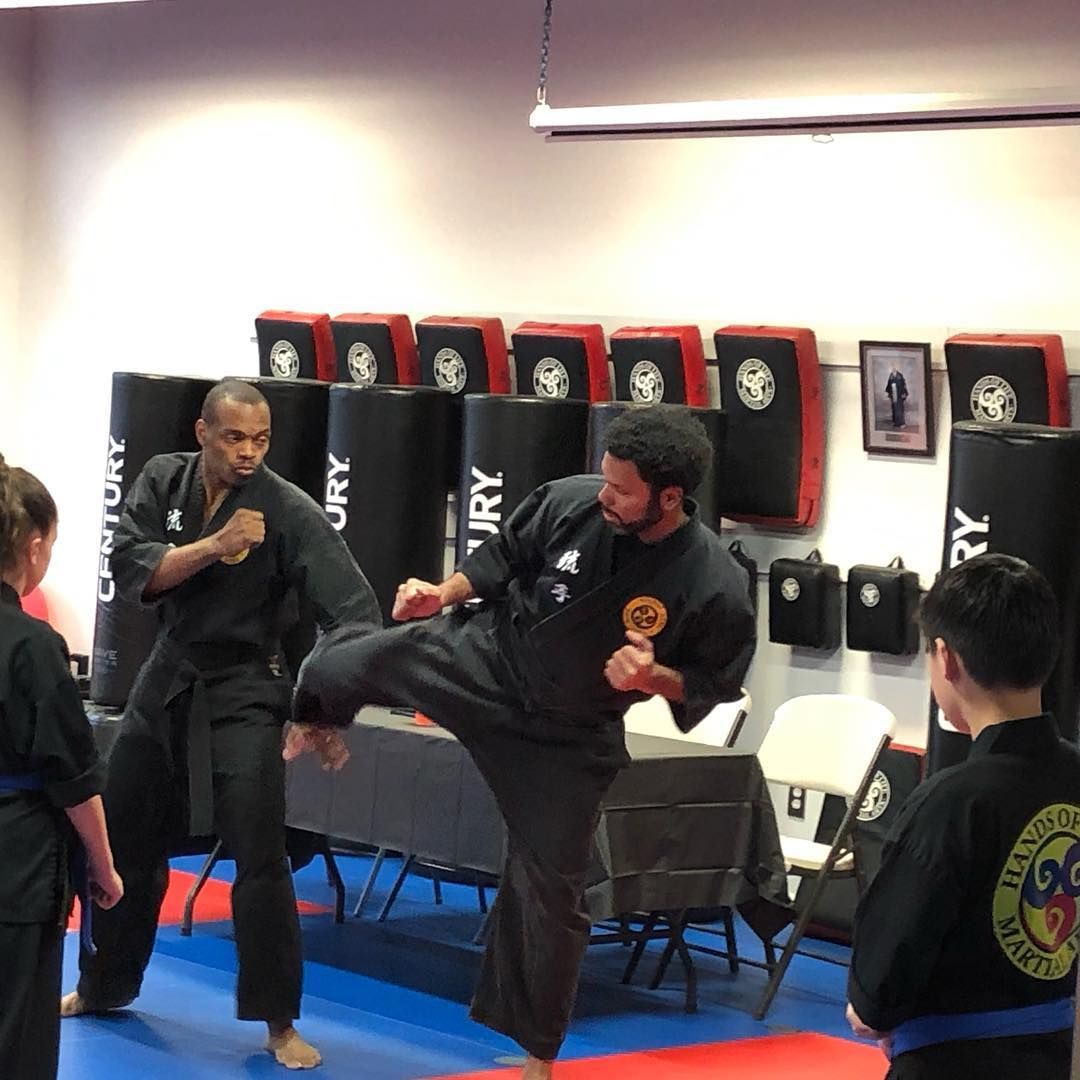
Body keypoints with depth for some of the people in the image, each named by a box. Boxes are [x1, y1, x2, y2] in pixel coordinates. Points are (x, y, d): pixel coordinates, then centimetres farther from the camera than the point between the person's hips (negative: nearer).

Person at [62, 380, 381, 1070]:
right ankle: (103, 987, 35)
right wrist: (215, 546, -26)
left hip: (245, 692, -5)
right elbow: (131, 568, -14)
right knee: (127, 842, 16)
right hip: (168, 678, 5)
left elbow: (354, 612, -22)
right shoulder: (163, 480, -3)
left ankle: (278, 1022, -2)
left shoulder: (289, 511, -17)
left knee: (259, 857, -13)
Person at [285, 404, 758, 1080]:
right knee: (339, 668, 3)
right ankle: (320, 725, 46)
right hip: (483, 654, 3)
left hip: (568, 738, -2)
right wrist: (445, 593, -10)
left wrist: (652, 678, -29)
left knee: (551, 887, 5)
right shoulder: (570, 501, -20)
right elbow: (506, 554, 1)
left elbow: (715, 684, -12)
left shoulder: (714, 586, -27)